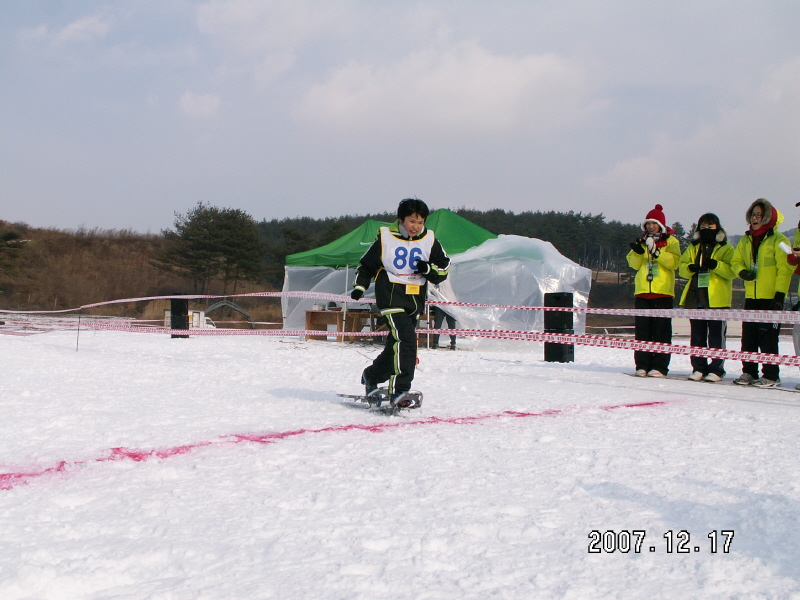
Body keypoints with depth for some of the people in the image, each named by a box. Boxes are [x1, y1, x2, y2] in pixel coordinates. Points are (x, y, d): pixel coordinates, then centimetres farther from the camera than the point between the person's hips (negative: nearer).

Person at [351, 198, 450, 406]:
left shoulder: (429, 240, 7)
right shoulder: (386, 238, 0)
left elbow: (444, 267, 10)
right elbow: (366, 264, 12)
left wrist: (428, 268, -9)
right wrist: (360, 286, 0)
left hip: (415, 300, 5)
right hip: (391, 296, -5)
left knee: (395, 345, 10)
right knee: (405, 339, -21)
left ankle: (371, 376, 28)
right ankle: (398, 390, -19)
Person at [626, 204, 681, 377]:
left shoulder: (670, 241, 6)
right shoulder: (641, 240, 17)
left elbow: (674, 261, -10)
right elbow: (634, 264, 8)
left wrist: (656, 251, -22)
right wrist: (638, 251, -12)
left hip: (663, 291, -4)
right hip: (642, 291, 4)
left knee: (661, 330, -5)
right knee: (642, 330, 3)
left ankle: (659, 366, -3)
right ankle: (642, 365, 7)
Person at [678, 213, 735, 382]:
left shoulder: (725, 248, 5)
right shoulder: (693, 247, 18)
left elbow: (732, 270, -6)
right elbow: (681, 268, 11)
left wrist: (716, 265, -22)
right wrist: (690, 268, -11)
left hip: (717, 299, -4)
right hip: (695, 297, 4)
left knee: (716, 336, -3)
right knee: (697, 336, 7)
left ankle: (716, 369, 1)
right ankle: (698, 368, 13)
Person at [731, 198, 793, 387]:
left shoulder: (777, 239, -7)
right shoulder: (746, 240, 13)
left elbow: (785, 268, -11)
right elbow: (736, 261, 20)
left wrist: (780, 294, -17)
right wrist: (742, 271, -4)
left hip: (771, 297, -6)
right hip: (751, 296, 6)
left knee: (768, 338, -5)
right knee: (748, 336, 10)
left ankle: (771, 375, 2)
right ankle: (749, 372, 19)